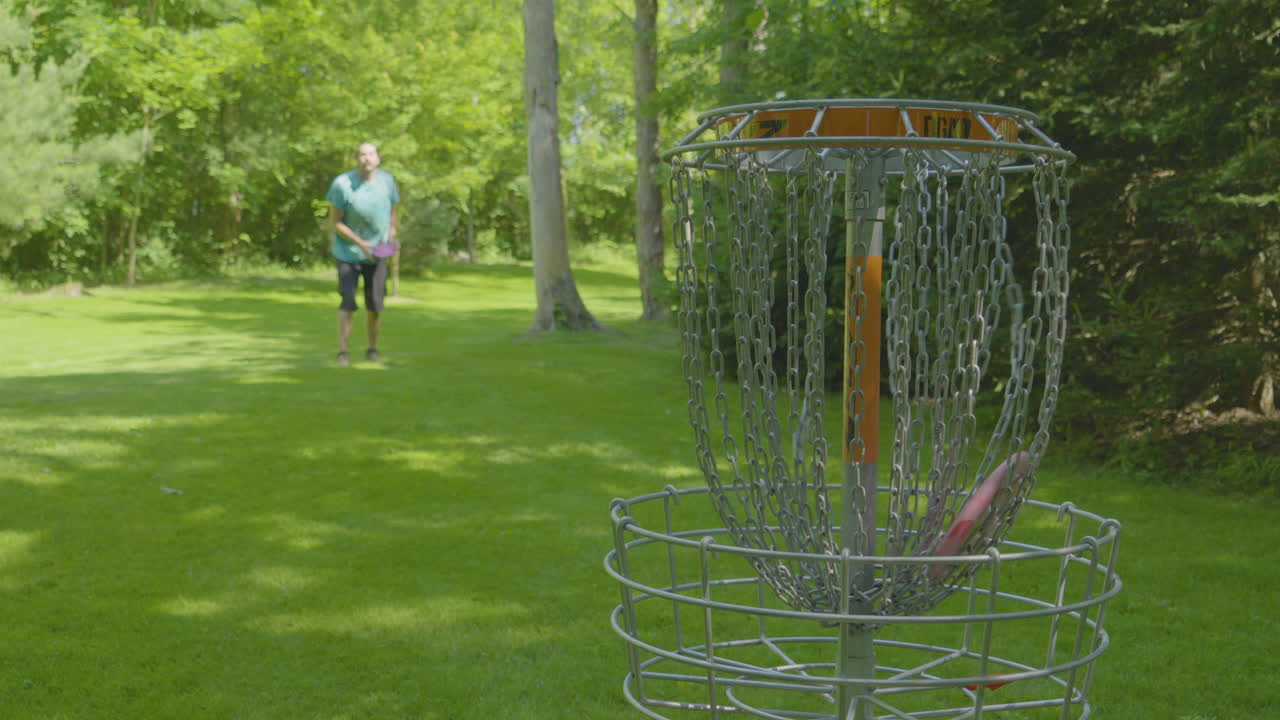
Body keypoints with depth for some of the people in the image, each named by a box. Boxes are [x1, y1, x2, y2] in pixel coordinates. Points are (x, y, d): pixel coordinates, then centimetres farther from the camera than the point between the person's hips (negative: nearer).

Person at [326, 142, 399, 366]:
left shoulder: (387, 180, -5)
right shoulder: (342, 184, -17)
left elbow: (392, 214, 9)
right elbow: (334, 223, -12)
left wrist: (392, 238, -6)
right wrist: (361, 244, -18)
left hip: (376, 255, 3)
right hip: (348, 253, -3)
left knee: (375, 305, 2)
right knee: (348, 303, -11)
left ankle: (372, 349, 19)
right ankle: (342, 351, -2)